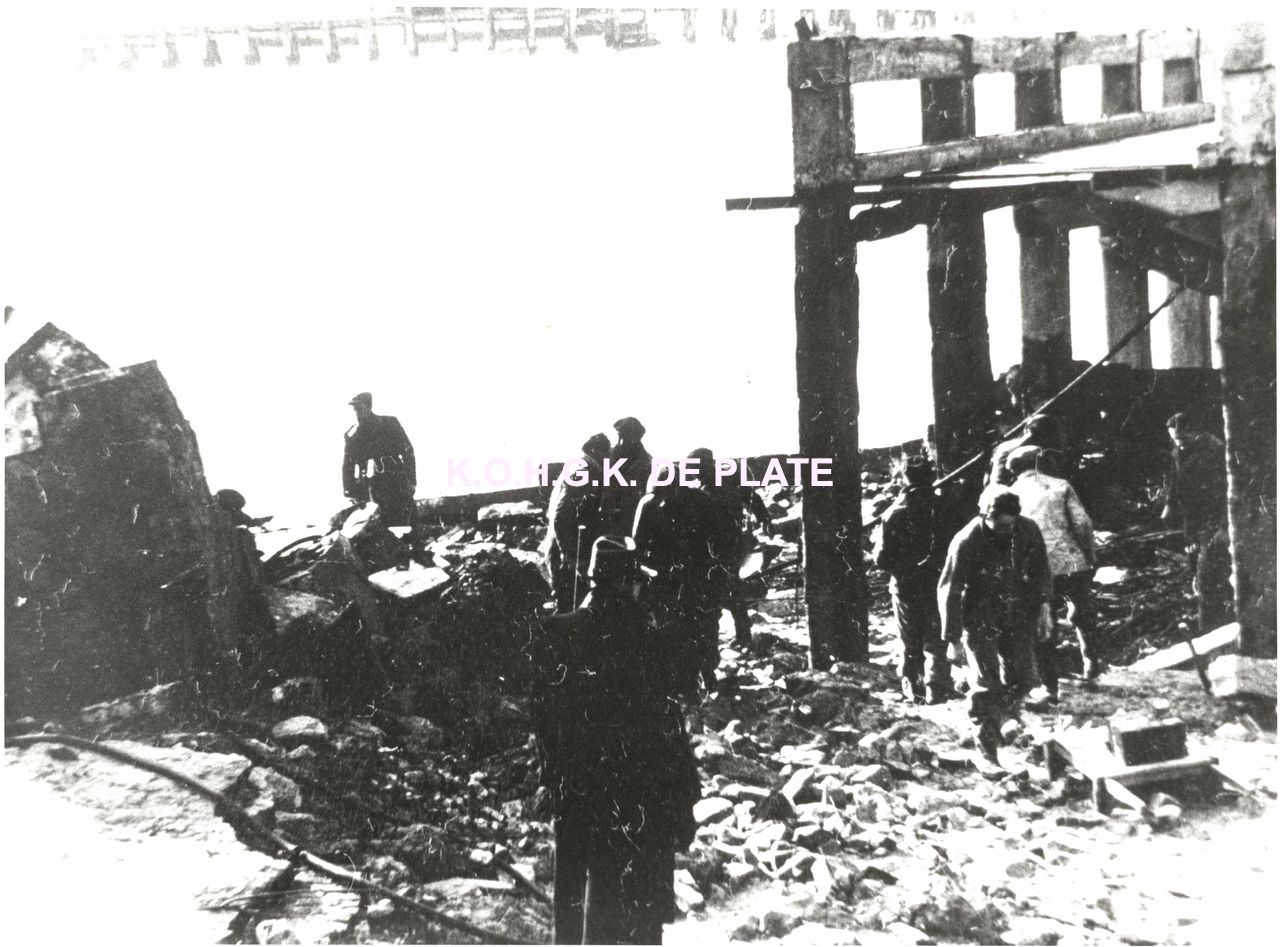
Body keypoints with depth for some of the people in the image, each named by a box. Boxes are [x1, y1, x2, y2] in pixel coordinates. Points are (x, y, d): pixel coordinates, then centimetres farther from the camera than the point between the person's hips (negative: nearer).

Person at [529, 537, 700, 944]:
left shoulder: (552, 638, -4)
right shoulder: (644, 643, -18)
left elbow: (543, 724, 4)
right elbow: (669, 730, -14)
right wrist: (683, 805, -5)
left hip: (573, 799, 5)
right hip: (639, 803, -4)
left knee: (574, 904, 21)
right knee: (638, 914, 9)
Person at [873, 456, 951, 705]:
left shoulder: (893, 513, -6)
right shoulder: (942, 507, -9)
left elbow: (881, 559, -5)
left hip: (904, 587, 1)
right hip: (937, 584, -1)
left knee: (910, 643, 13)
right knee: (935, 640, 9)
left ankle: (912, 687, 13)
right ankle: (936, 686, 3)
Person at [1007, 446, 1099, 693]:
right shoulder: (1060, 486, 5)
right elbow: (1082, 523, -5)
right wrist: (1090, 555, 7)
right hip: (1073, 565, 0)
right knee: (1082, 615, 27)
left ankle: (1050, 689, 12)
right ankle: (1091, 663, 25)